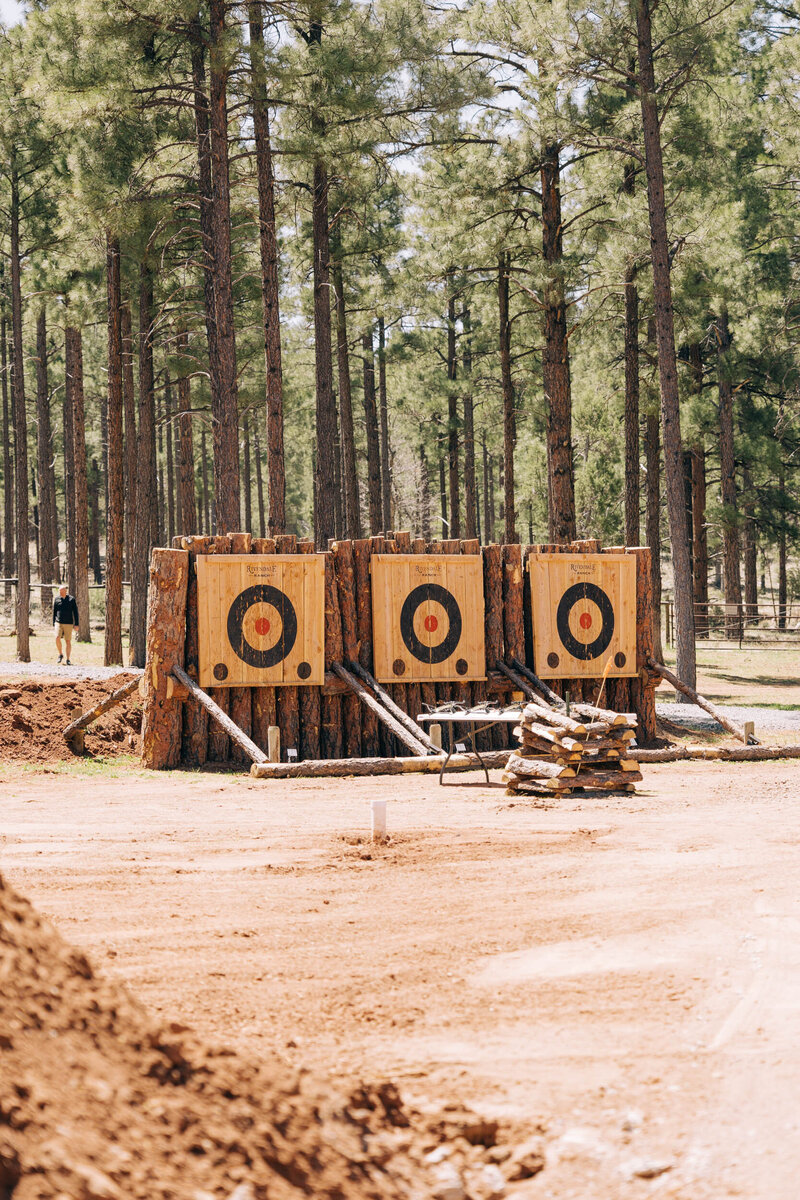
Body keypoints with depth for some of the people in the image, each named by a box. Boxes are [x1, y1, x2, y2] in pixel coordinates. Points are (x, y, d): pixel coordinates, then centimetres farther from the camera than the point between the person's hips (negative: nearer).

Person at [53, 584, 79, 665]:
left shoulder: (71, 599, 0)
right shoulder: (57, 599, 5)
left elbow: (75, 612, 3)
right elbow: (54, 612, 13)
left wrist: (76, 624, -1)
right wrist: (54, 623, 10)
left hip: (68, 624, -1)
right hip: (58, 623, 1)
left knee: (68, 641, 0)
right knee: (57, 638, -17)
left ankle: (68, 660, 8)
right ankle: (60, 654, 5)